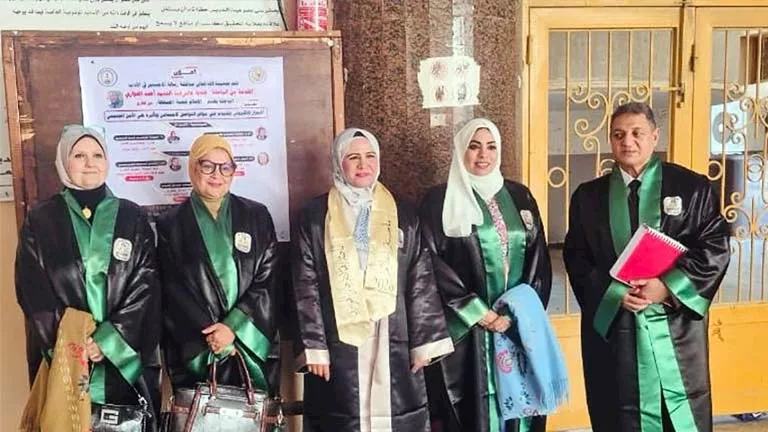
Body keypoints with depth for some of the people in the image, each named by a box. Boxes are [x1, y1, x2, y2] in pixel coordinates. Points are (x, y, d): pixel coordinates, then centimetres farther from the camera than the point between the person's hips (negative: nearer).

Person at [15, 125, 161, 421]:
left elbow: (146, 286, -3)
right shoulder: (40, 219, 3)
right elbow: (31, 289, -3)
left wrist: (107, 340, -12)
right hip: (62, 357, 0)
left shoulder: (132, 217, 3)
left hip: (125, 355, 1)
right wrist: (71, 340, -12)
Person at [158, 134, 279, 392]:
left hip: (252, 349, 1)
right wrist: (213, 337, -9)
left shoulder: (257, 216, 8)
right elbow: (173, 292, 0)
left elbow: (268, 281, 1)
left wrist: (233, 327, -10)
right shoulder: (171, 224, 5)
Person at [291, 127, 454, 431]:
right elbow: (306, 287, -1)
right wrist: (313, 346, -7)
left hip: (393, 342, 2)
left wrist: (424, 341, -1)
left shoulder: (402, 216, 8)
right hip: (338, 343, -1)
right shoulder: (315, 216, 2)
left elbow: (421, 282, 5)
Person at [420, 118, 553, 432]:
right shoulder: (439, 201, -2)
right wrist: (481, 315, -12)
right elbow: (434, 265, -8)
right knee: (473, 406, 1)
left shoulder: (519, 196, 10)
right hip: (466, 326, -3)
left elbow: (539, 256, 7)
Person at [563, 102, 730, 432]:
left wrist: (668, 286, -16)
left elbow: (716, 247, -4)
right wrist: (614, 292, -12)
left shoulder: (692, 187, 2)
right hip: (611, 325, 2)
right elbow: (576, 257, 4)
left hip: (675, 325, -1)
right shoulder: (588, 195, 7)